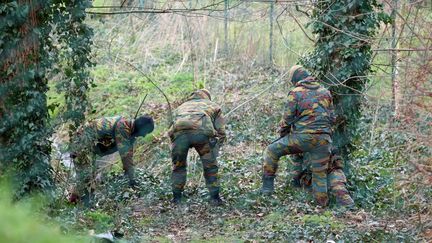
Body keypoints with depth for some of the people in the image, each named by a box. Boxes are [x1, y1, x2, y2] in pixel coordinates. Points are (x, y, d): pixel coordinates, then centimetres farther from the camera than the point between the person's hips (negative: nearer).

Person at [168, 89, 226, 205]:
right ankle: (215, 197, 17)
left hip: (179, 132, 2)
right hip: (202, 131, -2)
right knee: (210, 166, 17)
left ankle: (177, 197, 26)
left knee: (178, 166, 23)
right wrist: (213, 151, 32)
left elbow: (171, 131, 36)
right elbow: (221, 133, 25)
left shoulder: (181, 107, 42)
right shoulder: (213, 106, 35)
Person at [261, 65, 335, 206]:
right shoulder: (325, 92, 14)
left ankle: (268, 186, 8)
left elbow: (288, 118, -1)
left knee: (272, 151, 13)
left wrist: (282, 134, 16)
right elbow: (332, 118, 16)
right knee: (320, 173, 12)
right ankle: (322, 205, 12)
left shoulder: (296, 92, 0)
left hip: (303, 136, -4)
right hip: (323, 139, 4)